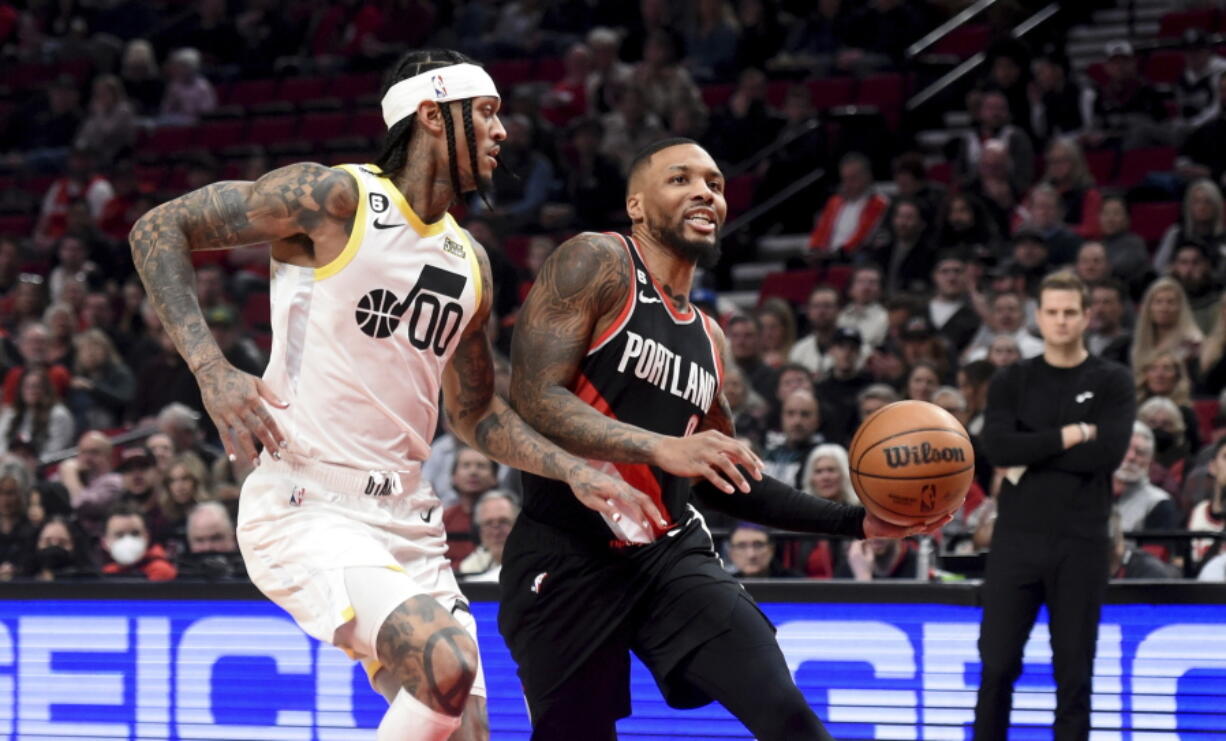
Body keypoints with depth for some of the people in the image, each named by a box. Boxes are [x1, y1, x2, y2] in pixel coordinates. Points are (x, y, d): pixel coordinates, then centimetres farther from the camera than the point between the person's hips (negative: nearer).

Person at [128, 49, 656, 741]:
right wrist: (212, 369, -17)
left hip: (406, 521, 8)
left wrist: (577, 473, 13)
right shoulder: (336, 199, -6)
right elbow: (159, 229, -5)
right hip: (309, 509, -8)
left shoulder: (470, 263, 16)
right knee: (446, 665, -30)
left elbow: (474, 413, 27)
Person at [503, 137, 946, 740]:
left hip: (672, 555, 5)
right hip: (567, 560, -5)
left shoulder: (708, 339, 16)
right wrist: (664, 448, -30)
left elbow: (727, 482, 25)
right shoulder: (597, 265, -5)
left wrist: (856, 522, 14)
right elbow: (532, 398, -18)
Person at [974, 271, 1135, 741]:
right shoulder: (1012, 381, 9)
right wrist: (1069, 436, -12)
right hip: (1017, 537, 1)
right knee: (998, 665, -2)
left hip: (1081, 543, -1)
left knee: (1074, 673, 2)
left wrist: (1033, 455, -9)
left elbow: (1108, 454, -11)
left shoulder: (1111, 383, 5)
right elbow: (996, 447, -8)